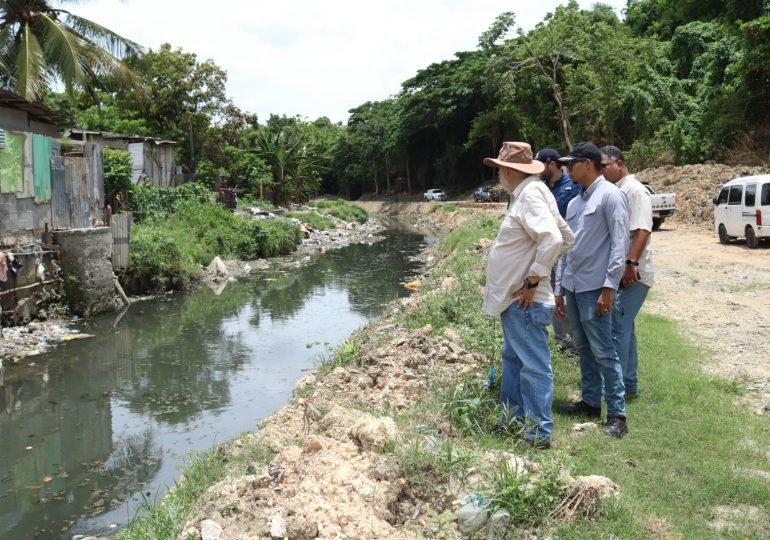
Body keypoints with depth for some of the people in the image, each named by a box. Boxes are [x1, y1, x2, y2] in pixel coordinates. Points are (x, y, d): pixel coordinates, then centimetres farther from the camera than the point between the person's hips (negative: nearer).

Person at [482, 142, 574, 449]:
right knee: (513, 358, 21)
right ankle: (512, 416, 35)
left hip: (524, 300, -11)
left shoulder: (530, 195, -17)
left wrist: (533, 280, -22)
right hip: (513, 298, 11)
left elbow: (553, 239, -30)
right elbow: (566, 237, 19)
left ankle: (539, 433, 4)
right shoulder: (527, 193, 13)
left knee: (533, 365, -4)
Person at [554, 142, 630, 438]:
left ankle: (617, 414, 1)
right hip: (572, 286, 8)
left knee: (603, 352, -5)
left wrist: (609, 286, -18)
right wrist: (559, 288, 17)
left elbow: (620, 243, -13)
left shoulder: (610, 195, -8)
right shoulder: (574, 203, 16)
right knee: (583, 348, 14)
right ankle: (590, 401, 25)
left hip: (594, 288, -8)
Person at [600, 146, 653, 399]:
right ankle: (629, 385, 24)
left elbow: (642, 230, -21)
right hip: (617, 272, 9)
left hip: (632, 274, -9)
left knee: (618, 329, -8)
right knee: (624, 328, 14)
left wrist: (631, 263, -28)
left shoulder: (634, 190, -11)